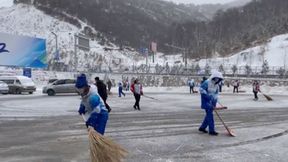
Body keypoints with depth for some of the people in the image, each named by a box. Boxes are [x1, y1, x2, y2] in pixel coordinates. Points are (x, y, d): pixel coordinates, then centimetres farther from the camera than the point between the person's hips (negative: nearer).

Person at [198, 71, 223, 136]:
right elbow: (201, 89, -20)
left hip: (211, 102, 8)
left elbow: (216, 94, 8)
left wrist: (214, 103, -1)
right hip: (206, 101, -8)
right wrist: (207, 96, -20)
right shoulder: (207, 82, -16)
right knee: (210, 115, -8)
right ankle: (211, 130, -3)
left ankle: (202, 127, 24)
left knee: (209, 115, 11)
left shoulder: (216, 85, 7)